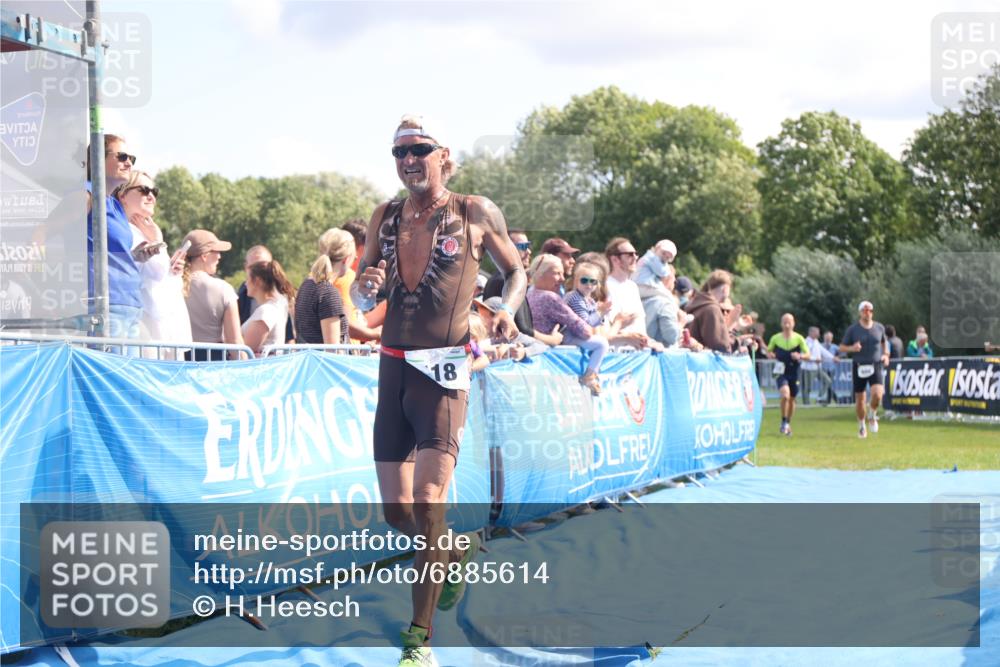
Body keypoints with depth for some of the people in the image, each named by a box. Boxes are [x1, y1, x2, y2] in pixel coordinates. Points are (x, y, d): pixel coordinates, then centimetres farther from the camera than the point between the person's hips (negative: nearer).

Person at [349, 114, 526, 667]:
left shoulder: (475, 213, 1)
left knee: (428, 500, -15)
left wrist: (508, 309, -7)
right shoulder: (384, 217, 12)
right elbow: (361, 300, 17)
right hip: (392, 367, 5)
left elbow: (516, 271, 13)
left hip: (444, 368, -5)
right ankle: (459, 548, 38)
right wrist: (368, 285, -7)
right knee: (396, 511, 7)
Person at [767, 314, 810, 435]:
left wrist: (800, 356, -22)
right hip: (780, 372, -2)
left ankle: (788, 424, 33)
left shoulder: (799, 338, -2)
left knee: (792, 399, 12)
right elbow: (768, 351, 13)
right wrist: (771, 354, -10)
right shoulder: (775, 338, -1)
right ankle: (784, 422, -7)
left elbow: (807, 355, 0)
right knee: (785, 394, -25)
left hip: (794, 373, 2)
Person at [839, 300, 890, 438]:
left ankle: (872, 415, 9)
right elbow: (842, 347, 3)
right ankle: (862, 425, 26)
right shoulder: (852, 329, -2)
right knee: (859, 399, 3)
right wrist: (852, 348, -17)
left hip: (875, 366, 1)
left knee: (877, 394, -20)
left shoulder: (879, 328, 5)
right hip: (859, 367, -1)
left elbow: (884, 342, 24)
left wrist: (886, 354, 7)